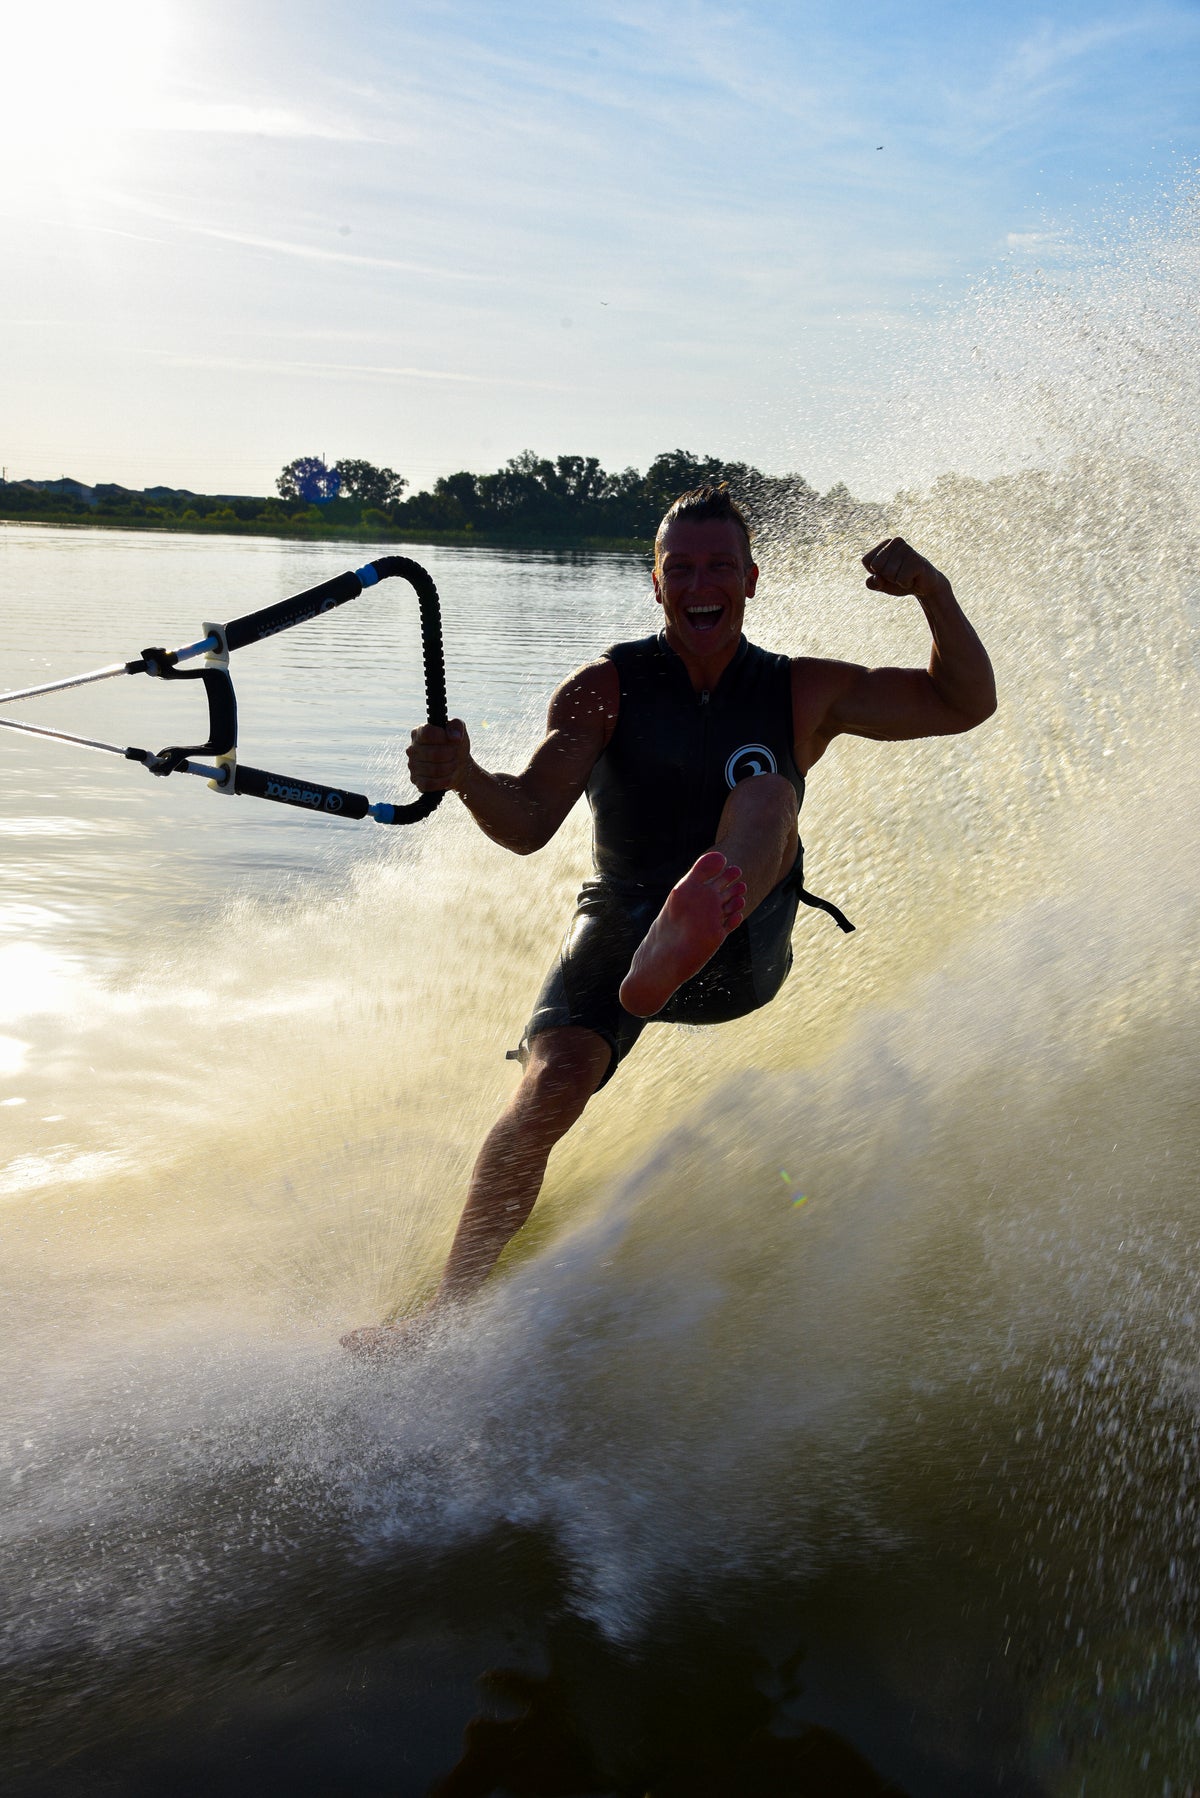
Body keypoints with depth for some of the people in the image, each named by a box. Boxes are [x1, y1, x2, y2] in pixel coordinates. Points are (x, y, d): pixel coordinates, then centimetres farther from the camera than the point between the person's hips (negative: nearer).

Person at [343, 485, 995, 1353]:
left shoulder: (803, 692, 3)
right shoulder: (609, 687, -3)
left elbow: (966, 704, 1)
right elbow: (528, 825, -14)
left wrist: (933, 591, -16)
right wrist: (461, 776, -36)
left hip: (742, 956, 0)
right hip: (620, 926, 0)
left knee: (764, 785, -27)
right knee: (553, 1085, -26)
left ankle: (696, 928, -59)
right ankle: (448, 1311, -18)